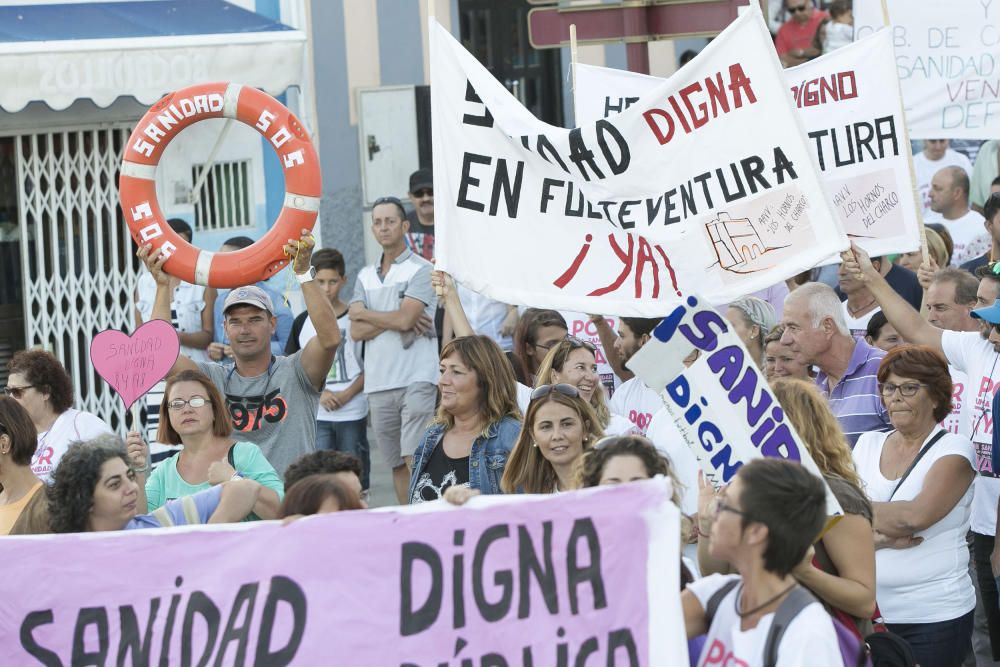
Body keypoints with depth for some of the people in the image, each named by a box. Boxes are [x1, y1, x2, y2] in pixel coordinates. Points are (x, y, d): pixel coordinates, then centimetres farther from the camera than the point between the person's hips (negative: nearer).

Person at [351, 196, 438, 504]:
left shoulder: (421, 270, -1)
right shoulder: (366, 276, 16)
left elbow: (405, 318, -13)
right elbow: (356, 331, 5)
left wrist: (364, 313, 2)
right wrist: (397, 322, -7)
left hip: (416, 379, -6)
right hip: (378, 383, 6)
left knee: (416, 461, -14)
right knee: (397, 464, 9)